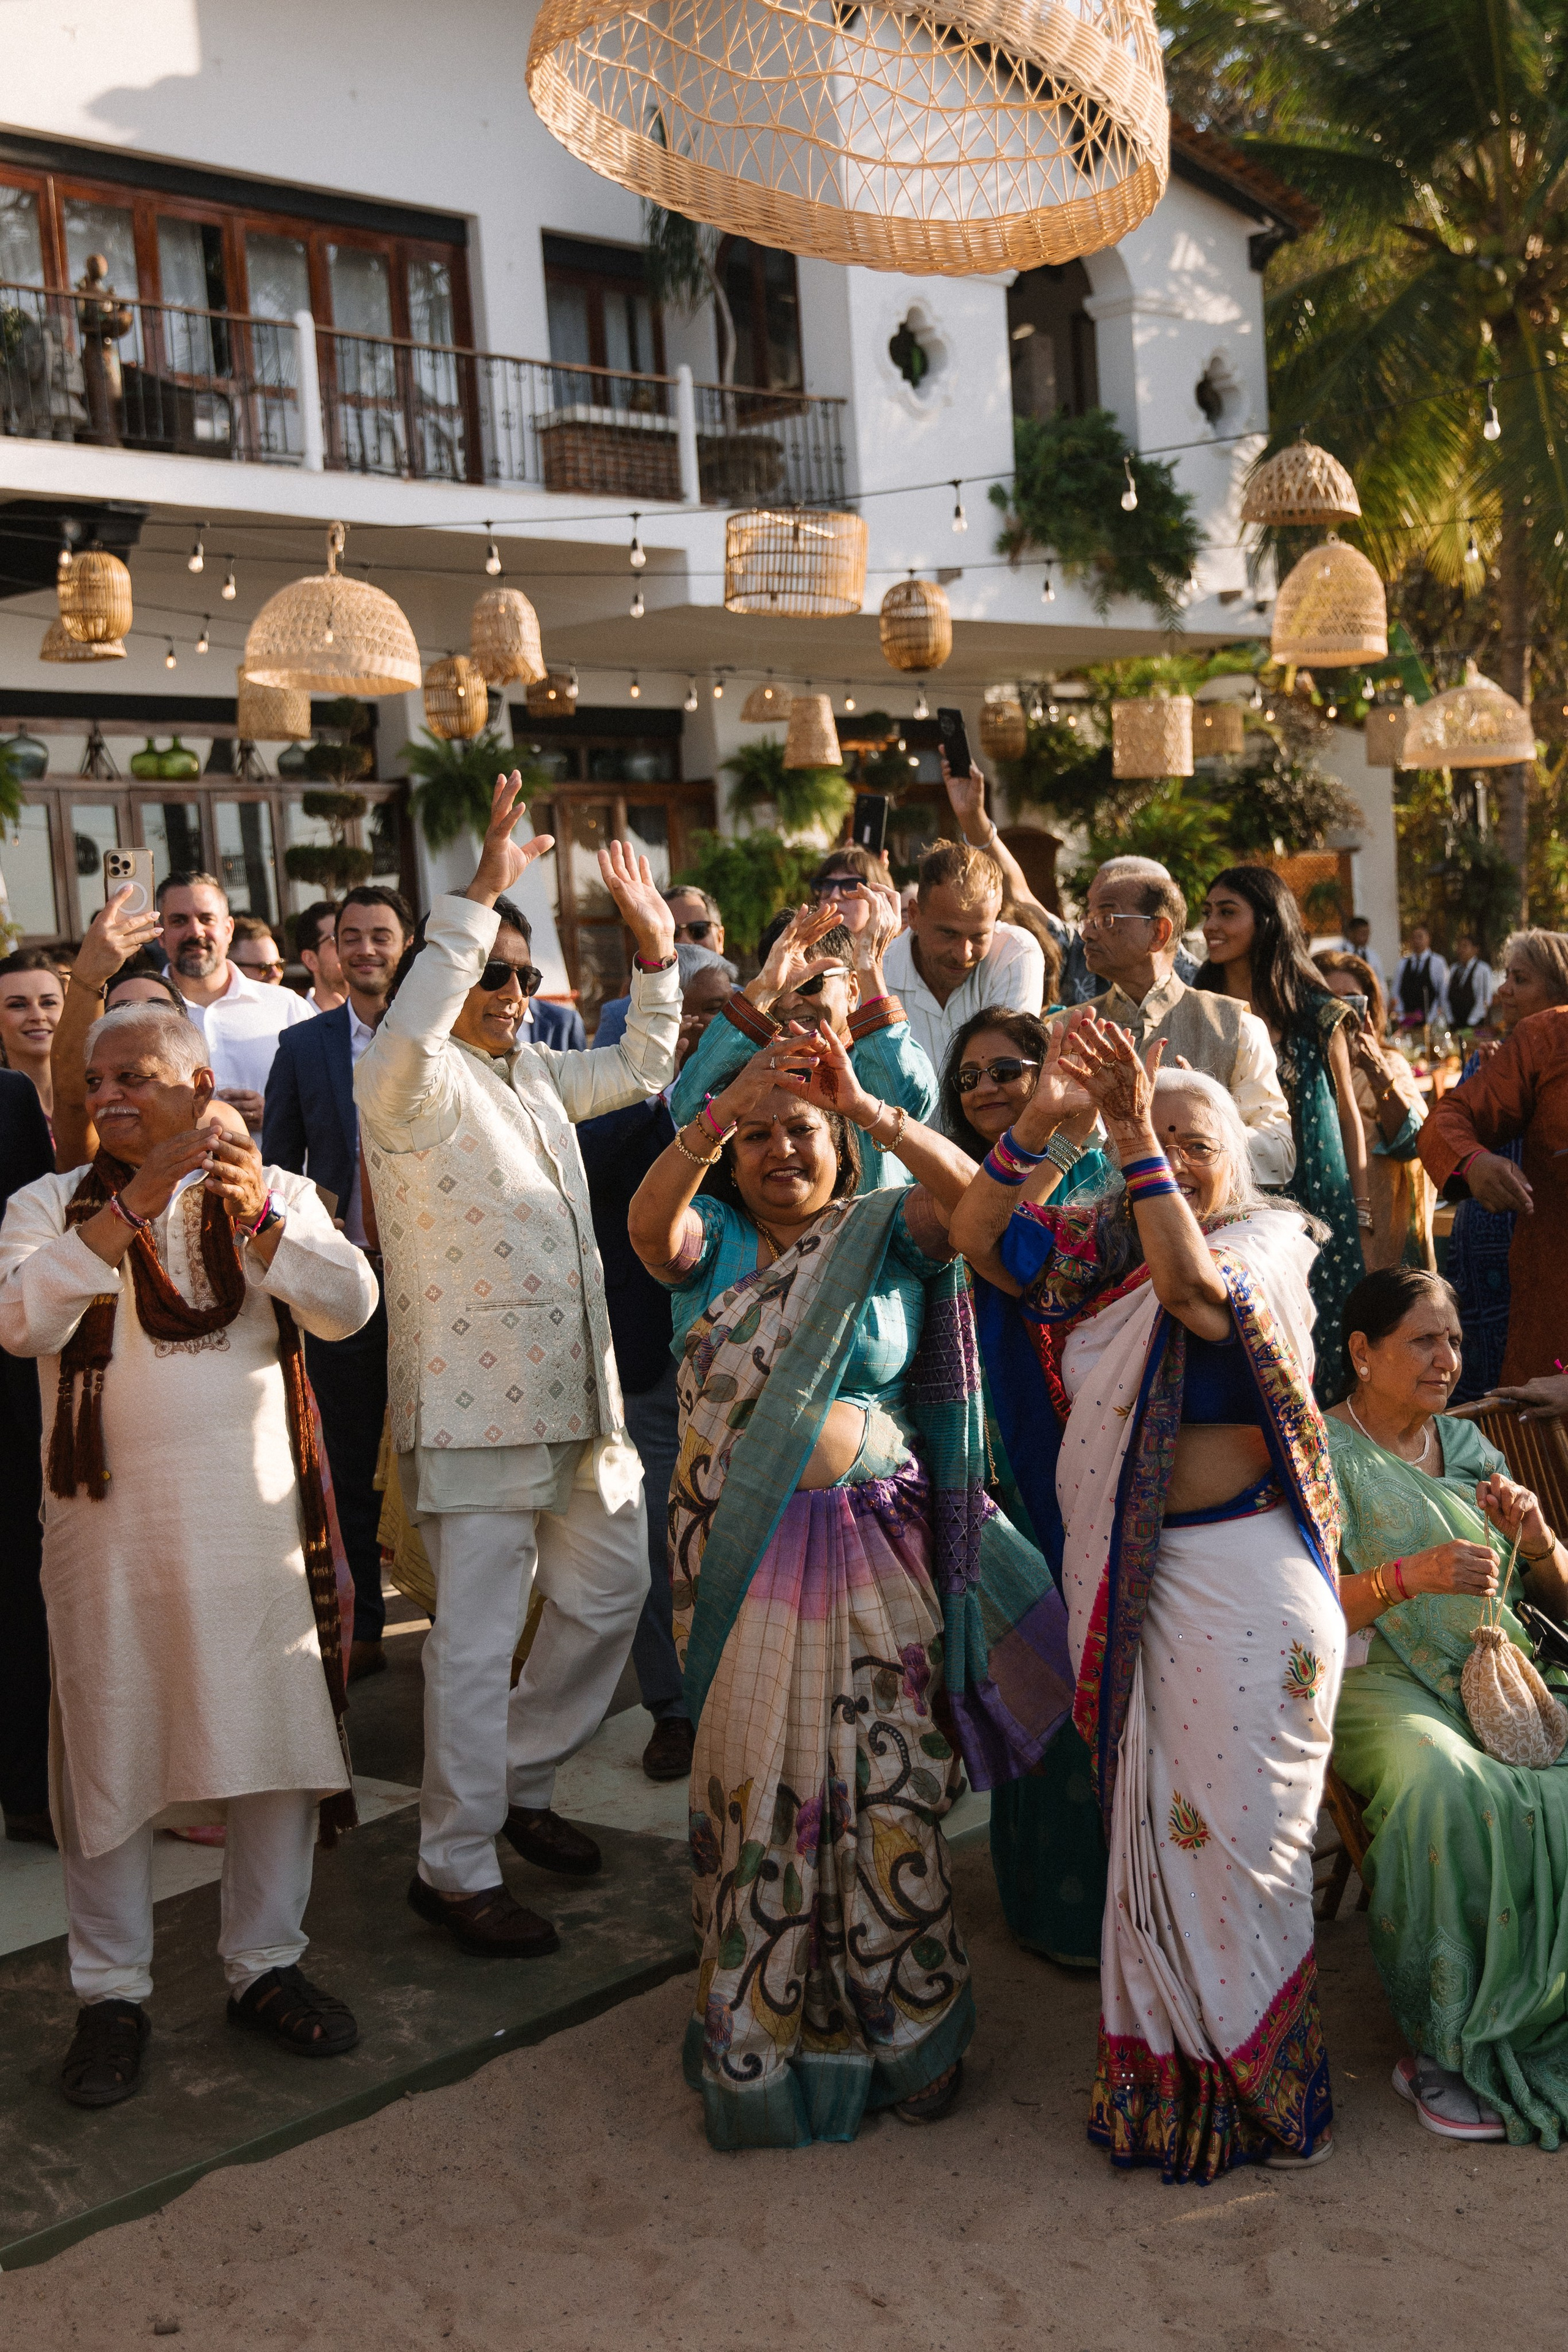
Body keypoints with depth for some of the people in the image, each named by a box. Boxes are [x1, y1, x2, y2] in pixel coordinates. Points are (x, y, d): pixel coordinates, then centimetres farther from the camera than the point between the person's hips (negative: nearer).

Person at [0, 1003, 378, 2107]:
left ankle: (266, 1964, 25)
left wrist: (260, 1219, -26)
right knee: (111, 1754, 6)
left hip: (256, 1516, 1)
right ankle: (113, 1992, 22)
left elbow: (349, 1306, -10)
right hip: (112, 1523, -1)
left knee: (281, 1740, 8)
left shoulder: (275, 1193, 6)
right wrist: (132, 1208, -26)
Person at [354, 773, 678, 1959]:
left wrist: (657, 951, 19)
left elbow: (641, 1069, 30)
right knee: (478, 1633, -5)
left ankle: (521, 1781, 33)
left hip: (578, 1384, 9)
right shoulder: (411, 1083, -9)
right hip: (474, 1396, -9)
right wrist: (479, 894, -35)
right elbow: (408, 1036, -33)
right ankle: (456, 1866, 6)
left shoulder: (533, 1070, 17)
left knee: (613, 1582, 16)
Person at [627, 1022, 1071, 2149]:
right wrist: (725, 1108, -30)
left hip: (872, 1551, -1)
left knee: (884, 1780, 5)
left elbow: (968, 1191, -18)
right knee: (757, 1784, 10)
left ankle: (904, 2024, 23)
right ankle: (761, 2031, 27)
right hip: (739, 1554, 2)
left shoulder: (888, 1235, 2)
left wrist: (864, 1104, -28)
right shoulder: (715, 1242, 5)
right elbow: (650, 1224, -18)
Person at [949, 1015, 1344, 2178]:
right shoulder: (1098, 1250, 7)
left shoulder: (1267, 1251, -7)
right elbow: (974, 1233, -3)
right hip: (1131, 1578, 4)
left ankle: (1250, 2072, 22)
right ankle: (1165, 2067, 27)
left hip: (1242, 1575, -4)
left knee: (1235, 1814, 4)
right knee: (1151, 1811, 12)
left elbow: (1193, 1283, -29)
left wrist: (1137, 1133, -34)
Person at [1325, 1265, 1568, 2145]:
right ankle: (1451, 2046, -20)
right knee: (1444, 1786, -35)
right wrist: (1411, 1576, -25)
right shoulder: (1322, 1454, 1)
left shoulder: (1469, 1447, 19)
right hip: (1379, 1683, -5)